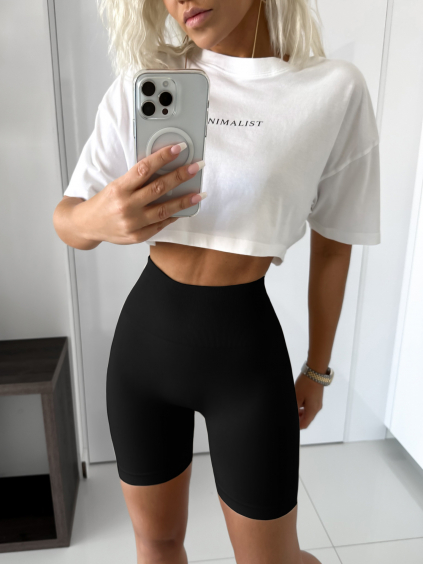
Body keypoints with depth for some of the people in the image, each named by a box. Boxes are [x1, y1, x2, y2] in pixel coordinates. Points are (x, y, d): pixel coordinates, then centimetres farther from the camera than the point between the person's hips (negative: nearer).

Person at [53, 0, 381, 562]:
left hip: (245, 348, -2)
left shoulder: (336, 89, -7)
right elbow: (65, 217, -1)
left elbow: (333, 245, 2)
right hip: (146, 334, 3)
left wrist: (318, 369, 10)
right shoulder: (141, 86, -2)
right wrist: (97, 219, -27)